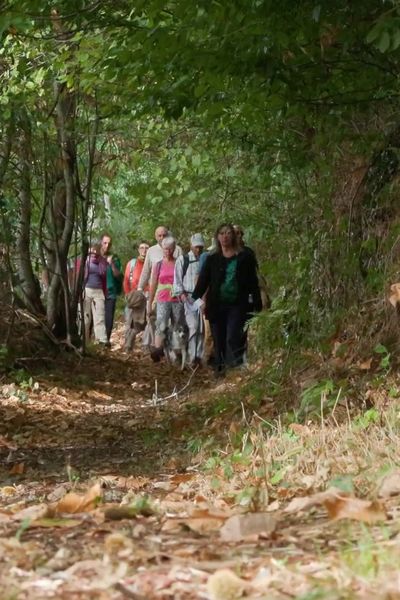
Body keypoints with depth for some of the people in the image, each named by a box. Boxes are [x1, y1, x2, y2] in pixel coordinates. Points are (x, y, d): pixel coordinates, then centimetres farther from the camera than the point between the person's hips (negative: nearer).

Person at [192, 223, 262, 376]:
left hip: (237, 305, -3)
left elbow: (253, 282, 4)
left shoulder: (244, 258, 4)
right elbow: (203, 281, 5)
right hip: (217, 305, 3)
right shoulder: (212, 259, 9)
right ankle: (220, 369, 10)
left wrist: (257, 305, -2)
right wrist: (193, 299, -9)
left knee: (233, 338, -14)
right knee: (219, 341, 4)